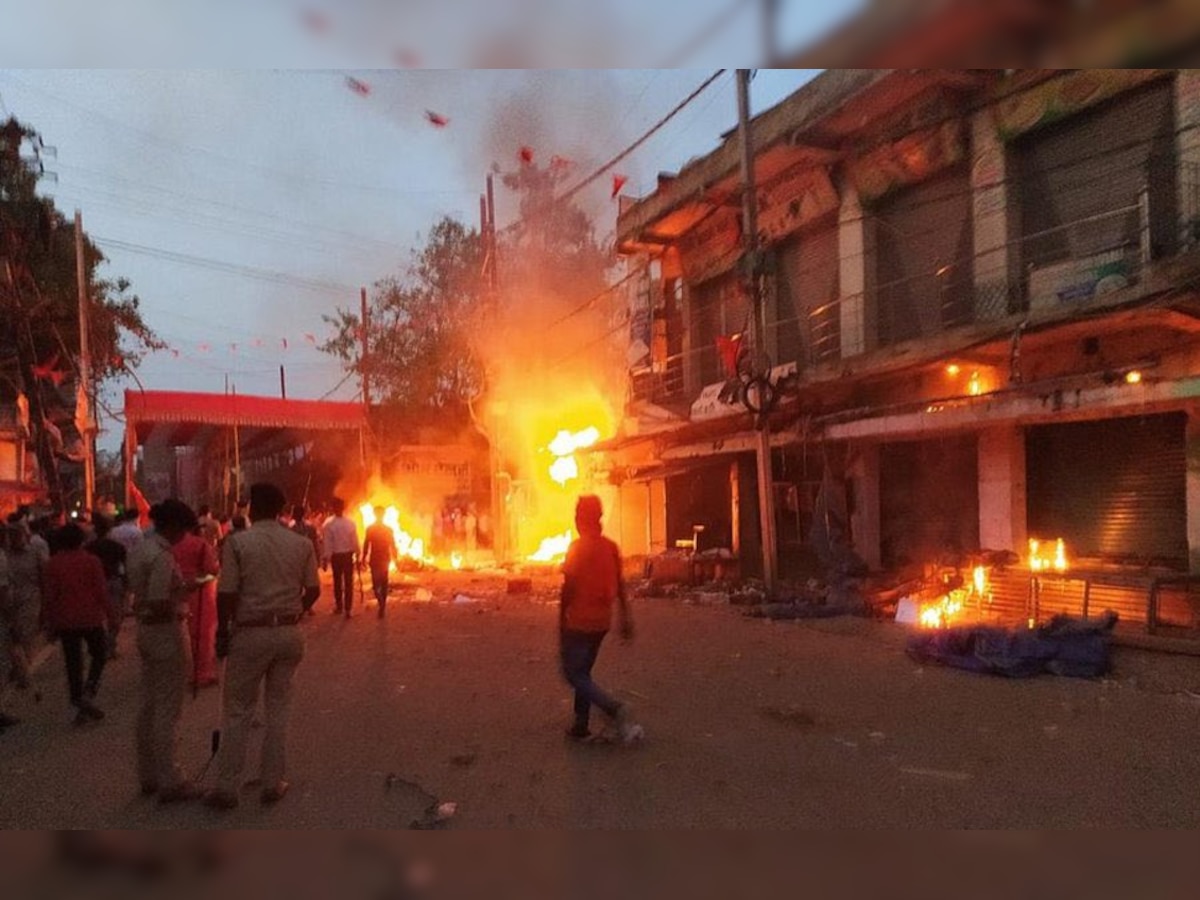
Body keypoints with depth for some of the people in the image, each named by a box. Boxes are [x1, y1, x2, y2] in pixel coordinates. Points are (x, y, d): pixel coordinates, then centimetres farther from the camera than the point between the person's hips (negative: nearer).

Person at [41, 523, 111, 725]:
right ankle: (88, 692, -5)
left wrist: (49, 622, 9)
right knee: (99, 655, 14)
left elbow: (49, 595, 2)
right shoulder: (91, 561, -6)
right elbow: (101, 590, -7)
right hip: (91, 618, -2)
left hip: (65, 621, 2)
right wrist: (107, 615, 1)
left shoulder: (53, 564, 1)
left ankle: (78, 702, 11)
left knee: (73, 662, 9)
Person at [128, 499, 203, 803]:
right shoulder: (163, 556, -21)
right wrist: (185, 591, -11)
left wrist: (179, 586, 8)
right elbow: (160, 606, -25)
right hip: (167, 633, -10)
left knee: (149, 706, 17)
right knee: (168, 710, 0)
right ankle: (169, 782, 10)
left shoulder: (141, 549, 8)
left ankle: (149, 776, 29)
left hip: (146, 631, 10)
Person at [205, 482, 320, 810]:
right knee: (278, 708, 13)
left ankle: (227, 788, 15)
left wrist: (222, 630, 2)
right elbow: (313, 590, 1)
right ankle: (273, 783, 19)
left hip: (250, 633, -3)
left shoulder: (238, 542, -8)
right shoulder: (302, 544, 0)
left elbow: (226, 593, -11)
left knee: (238, 711, 9)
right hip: (289, 633, 3)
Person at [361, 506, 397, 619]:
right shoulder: (389, 529, -4)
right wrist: (395, 558, 8)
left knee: (376, 583, 0)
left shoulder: (370, 529, -9)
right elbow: (393, 546, 0)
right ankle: (383, 604, 21)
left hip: (375, 560, -2)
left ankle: (381, 602, -22)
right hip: (385, 559, 2)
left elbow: (366, 545, -8)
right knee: (384, 582, 16)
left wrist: (364, 558, 1)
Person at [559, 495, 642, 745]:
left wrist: (561, 623, -5)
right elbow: (619, 585, 7)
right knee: (583, 671, 18)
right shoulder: (611, 547, 5)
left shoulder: (577, 547, -14)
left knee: (573, 673, 0)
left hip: (579, 621, -7)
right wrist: (625, 618, 13)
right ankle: (580, 726, 19)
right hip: (601, 622, 7)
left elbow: (568, 588, -14)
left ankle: (616, 710, -18)